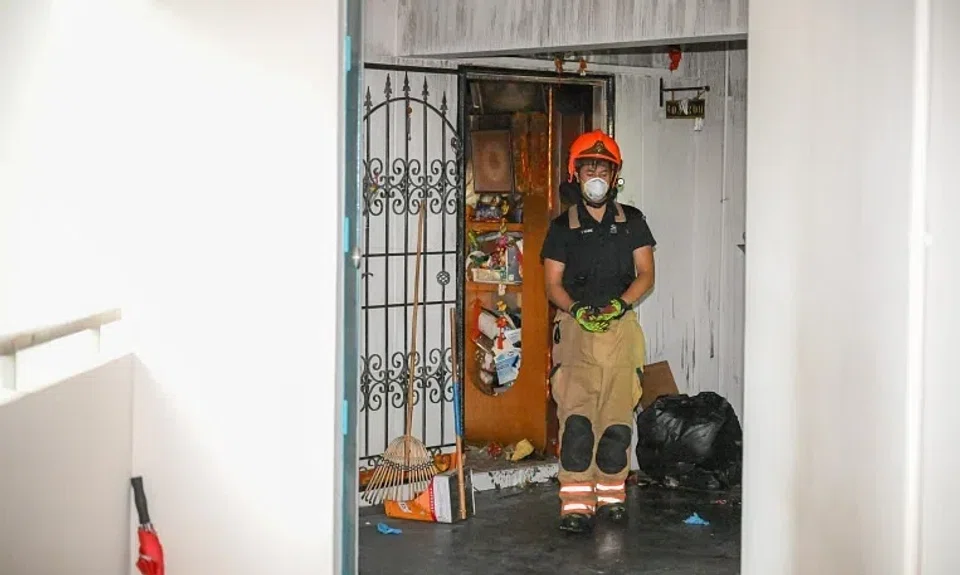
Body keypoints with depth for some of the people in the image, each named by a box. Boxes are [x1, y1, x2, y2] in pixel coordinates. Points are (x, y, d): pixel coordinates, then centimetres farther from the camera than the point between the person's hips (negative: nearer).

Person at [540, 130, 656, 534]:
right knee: (576, 417, -13)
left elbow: (645, 274, 6)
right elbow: (553, 284, 5)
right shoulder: (563, 226, 8)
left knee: (618, 416, -1)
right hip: (575, 327, -1)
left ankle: (611, 493, 13)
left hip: (621, 326, 2)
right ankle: (576, 502, -12)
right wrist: (577, 309, -14)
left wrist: (619, 304, -11)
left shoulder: (631, 221, 12)